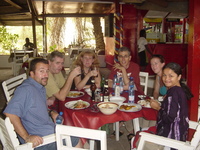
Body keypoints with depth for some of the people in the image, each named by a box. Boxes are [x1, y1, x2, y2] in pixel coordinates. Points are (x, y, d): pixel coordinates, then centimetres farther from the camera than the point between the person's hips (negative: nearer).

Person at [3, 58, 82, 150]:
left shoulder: (40, 88, 12)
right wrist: (27, 137, -29)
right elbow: (10, 113, -29)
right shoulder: (26, 89, -19)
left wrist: (51, 113, 6)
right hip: (38, 140, -10)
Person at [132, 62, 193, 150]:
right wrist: (161, 105, 4)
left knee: (137, 140, 6)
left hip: (171, 135, -10)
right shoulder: (181, 90, 4)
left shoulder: (173, 92, -25)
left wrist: (158, 108, -12)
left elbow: (170, 118, -27)